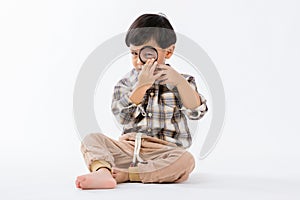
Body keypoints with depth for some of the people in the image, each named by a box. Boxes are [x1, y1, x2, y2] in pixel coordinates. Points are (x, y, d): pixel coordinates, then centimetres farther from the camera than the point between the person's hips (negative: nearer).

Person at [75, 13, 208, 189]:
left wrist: (179, 81, -20)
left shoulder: (180, 82, 6)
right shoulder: (126, 83, 7)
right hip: (129, 148, 2)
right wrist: (142, 86, -19)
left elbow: (197, 112, -8)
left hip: (164, 152, -1)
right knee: (92, 139, -15)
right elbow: (124, 118, -9)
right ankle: (103, 171, -44)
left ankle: (121, 175, -31)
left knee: (185, 160, -33)